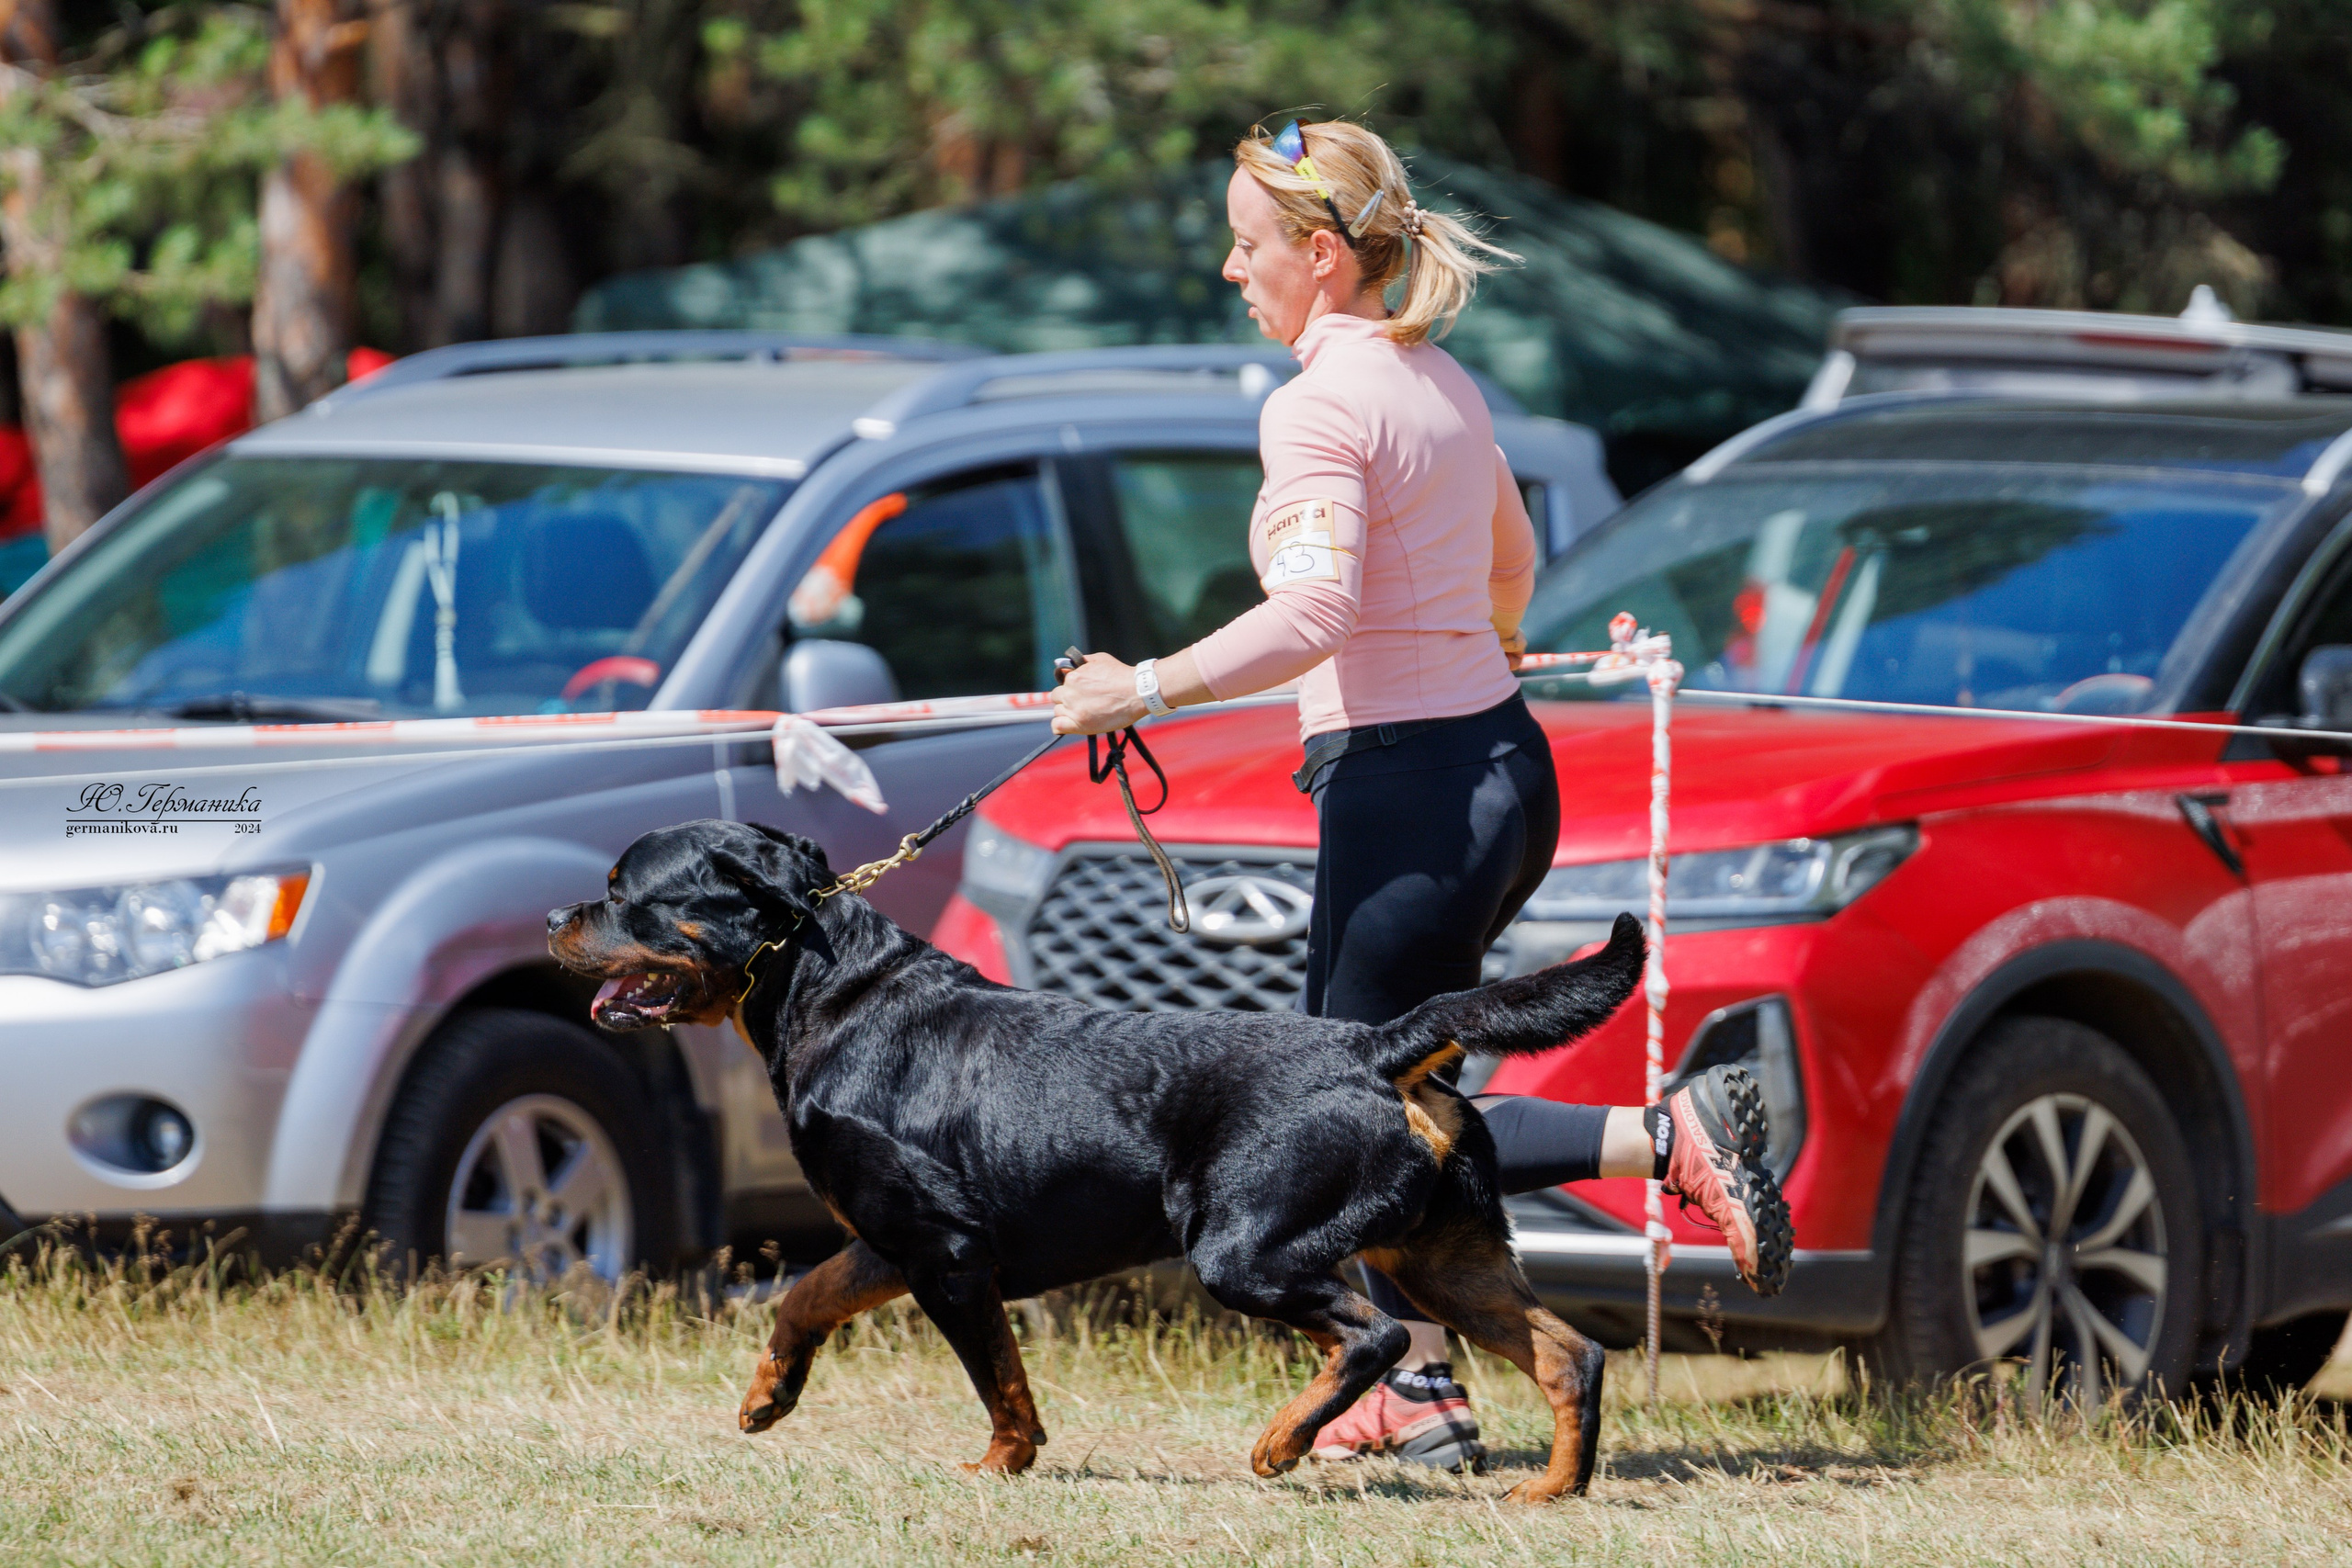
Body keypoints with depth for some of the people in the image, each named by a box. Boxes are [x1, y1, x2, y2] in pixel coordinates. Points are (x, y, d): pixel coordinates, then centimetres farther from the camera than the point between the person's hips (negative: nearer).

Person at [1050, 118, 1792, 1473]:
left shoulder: (1321, 404, -15)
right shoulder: (1441, 382, 12)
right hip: (1505, 763, 9)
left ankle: (1671, 1139, -13)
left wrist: (1145, 690, -23)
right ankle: (1423, 1392, 17)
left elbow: (1313, 613, -29)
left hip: (1409, 788, -9)